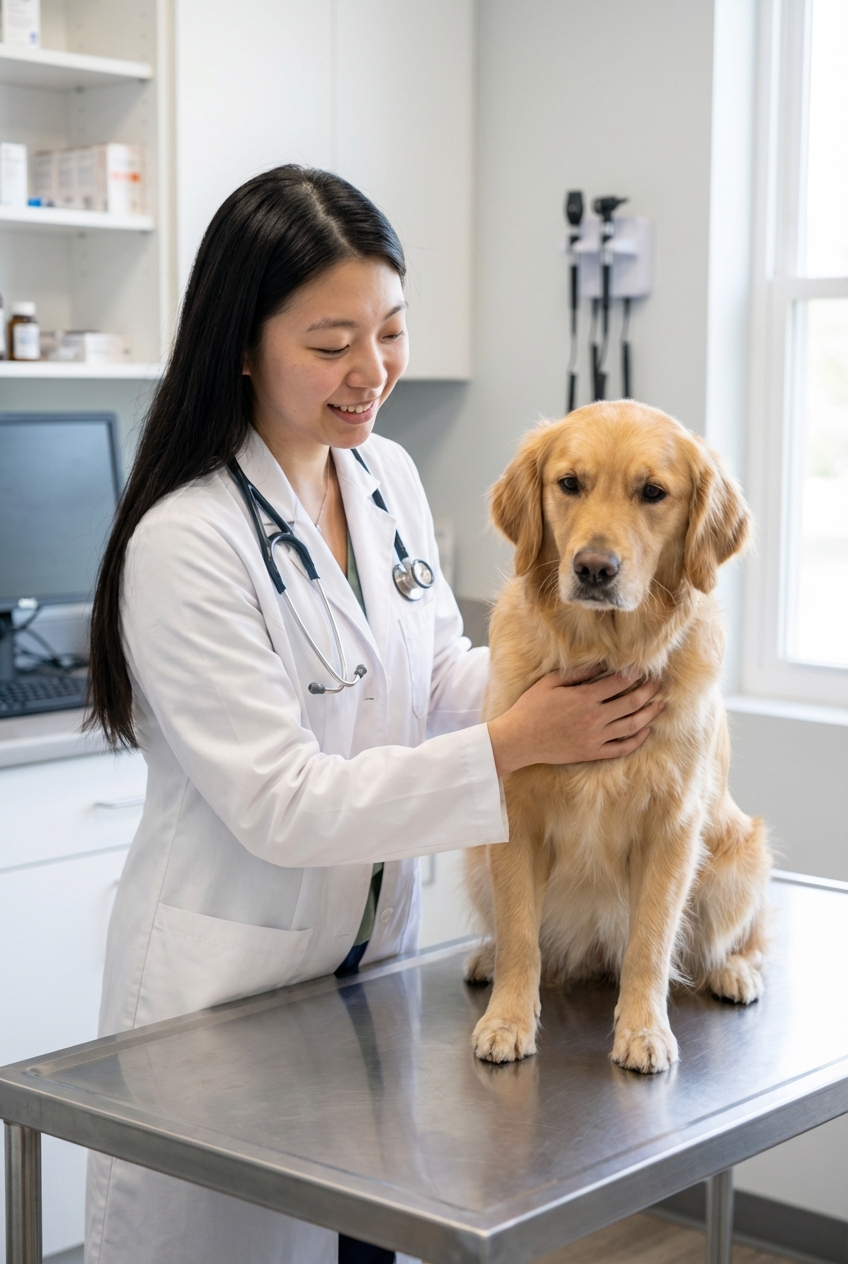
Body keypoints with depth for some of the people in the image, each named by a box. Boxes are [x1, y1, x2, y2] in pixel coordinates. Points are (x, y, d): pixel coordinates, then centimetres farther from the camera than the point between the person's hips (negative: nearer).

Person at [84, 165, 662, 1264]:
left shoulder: (389, 478, 0)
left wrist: (564, 662, -10)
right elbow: (279, 805, -23)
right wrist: (511, 747, -23)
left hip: (372, 956, 7)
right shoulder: (184, 543, -22)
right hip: (227, 981, -6)